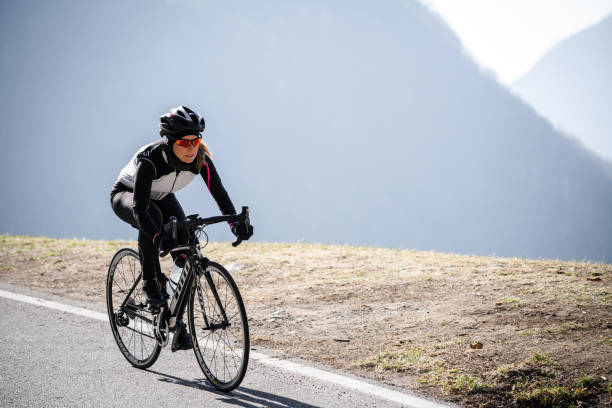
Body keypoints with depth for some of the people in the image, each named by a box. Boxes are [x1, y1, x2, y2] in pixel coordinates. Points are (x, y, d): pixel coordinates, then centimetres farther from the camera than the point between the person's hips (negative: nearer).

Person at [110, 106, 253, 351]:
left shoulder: (200, 158, -25)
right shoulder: (150, 159, -39)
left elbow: (219, 192, -27)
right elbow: (140, 207, -45)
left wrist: (236, 223, -44)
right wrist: (158, 238, -60)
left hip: (161, 198, 4)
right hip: (125, 196, -4)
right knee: (153, 215, -39)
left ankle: (178, 325, -7)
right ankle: (150, 283, -22)